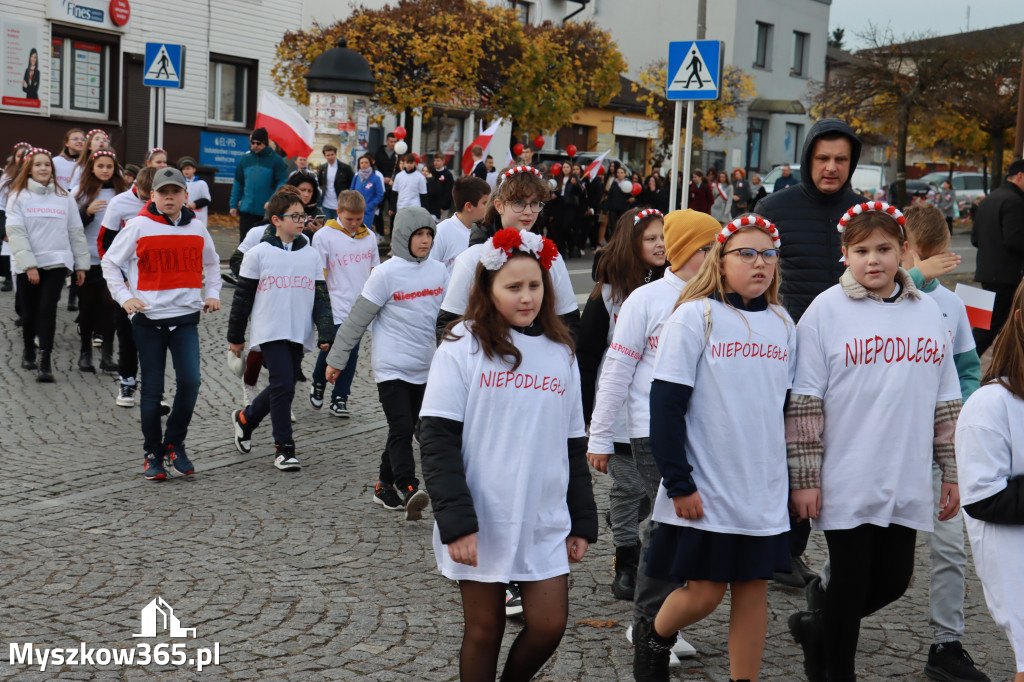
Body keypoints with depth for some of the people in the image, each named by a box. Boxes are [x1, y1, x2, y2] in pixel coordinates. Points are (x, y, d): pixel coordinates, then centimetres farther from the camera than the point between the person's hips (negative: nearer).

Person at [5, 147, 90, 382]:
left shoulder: (64, 198, 8)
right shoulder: (18, 196, 2)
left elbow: (76, 232, 11)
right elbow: (16, 232, -5)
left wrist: (81, 265, 8)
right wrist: (29, 264, -14)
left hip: (57, 262, 0)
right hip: (26, 265, 0)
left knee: (47, 309, -12)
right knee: (29, 311, 8)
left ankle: (45, 363, -15)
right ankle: (29, 352, 32)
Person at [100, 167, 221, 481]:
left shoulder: (196, 228, 8)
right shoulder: (139, 226, -3)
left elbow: (211, 263, 26)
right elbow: (109, 262, 4)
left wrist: (212, 293, 13)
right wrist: (124, 297, -6)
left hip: (186, 317, 2)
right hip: (148, 317, -2)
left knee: (190, 381, -11)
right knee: (152, 390, 3)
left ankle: (175, 443, 10)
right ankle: (153, 454, 16)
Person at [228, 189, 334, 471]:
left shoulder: (312, 255, 9)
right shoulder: (258, 254, -1)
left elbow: (321, 297, 10)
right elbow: (243, 297, 3)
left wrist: (325, 334, 0)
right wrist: (235, 336, 5)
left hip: (299, 334, 5)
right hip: (270, 331, -4)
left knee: (283, 388, 10)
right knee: (283, 385, -14)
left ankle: (245, 418, 35)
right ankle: (283, 448, -4)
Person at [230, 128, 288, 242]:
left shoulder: (275, 160, -4)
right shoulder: (245, 159, 8)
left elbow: (282, 183, -8)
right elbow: (238, 184, 14)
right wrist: (233, 205, 7)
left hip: (267, 212, -3)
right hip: (246, 210, 3)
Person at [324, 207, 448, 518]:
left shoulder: (438, 271, 7)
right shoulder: (386, 274, -8)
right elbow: (357, 319, -5)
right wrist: (336, 359, -3)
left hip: (424, 367, 5)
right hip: (391, 366, -5)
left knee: (404, 430, 10)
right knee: (401, 429, -13)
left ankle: (385, 485, 22)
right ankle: (409, 490, -19)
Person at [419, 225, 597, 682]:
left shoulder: (560, 352, 8)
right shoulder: (463, 347, -5)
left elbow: (574, 444, 14)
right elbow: (437, 441, -9)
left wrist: (583, 521, 11)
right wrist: (456, 522, -16)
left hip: (545, 520, 3)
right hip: (481, 521, -3)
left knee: (549, 626, 1)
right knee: (484, 630, 7)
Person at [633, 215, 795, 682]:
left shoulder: (782, 324, 8)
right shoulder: (695, 316, -8)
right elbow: (666, 406, -10)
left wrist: (795, 479, 14)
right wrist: (679, 482, -14)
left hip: (764, 490, 5)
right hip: (705, 488, -5)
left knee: (754, 585, 8)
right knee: (705, 591, 0)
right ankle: (653, 641, 29)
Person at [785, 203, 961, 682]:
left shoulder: (928, 312, 7)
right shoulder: (827, 310, -6)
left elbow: (945, 401, 13)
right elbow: (803, 402, -7)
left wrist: (951, 472, 11)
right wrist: (804, 478, -10)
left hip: (907, 482, 4)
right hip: (846, 482, -4)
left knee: (894, 579, 10)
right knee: (851, 580, 4)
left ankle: (817, 628, 34)